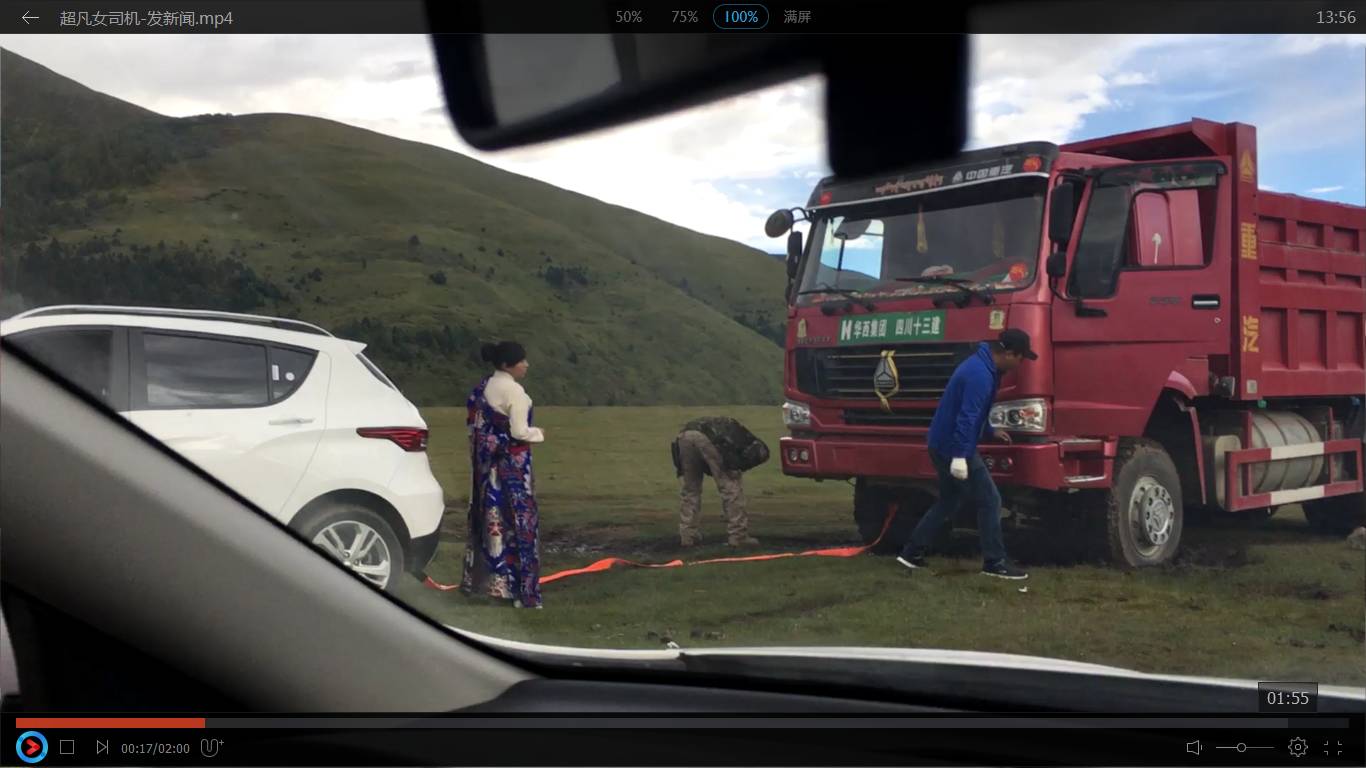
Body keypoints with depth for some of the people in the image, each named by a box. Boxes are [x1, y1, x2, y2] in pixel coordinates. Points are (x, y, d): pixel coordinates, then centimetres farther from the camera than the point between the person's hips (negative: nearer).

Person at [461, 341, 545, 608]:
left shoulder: (483, 386, 8)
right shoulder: (514, 391, -17)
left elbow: (473, 421, 13)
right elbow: (519, 432, -18)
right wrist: (539, 434, 0)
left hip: (487, 462, 8)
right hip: (511, 464, -8)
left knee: (490, 518, 16)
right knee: (518, 520, -3)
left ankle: (478, 580, 23)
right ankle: (521, 589, 0)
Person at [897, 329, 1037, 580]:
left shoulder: (980, 365, 13)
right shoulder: (980, 375, -21)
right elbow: (966, 417, -27)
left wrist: (991, 431, 30)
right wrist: (960, 456, -29)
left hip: (942, 445, 11)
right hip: (953, 448, -11)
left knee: (948, 501, 19)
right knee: (989, 501, -2)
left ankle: (911, 553, 21)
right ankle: (995, 563, 4)